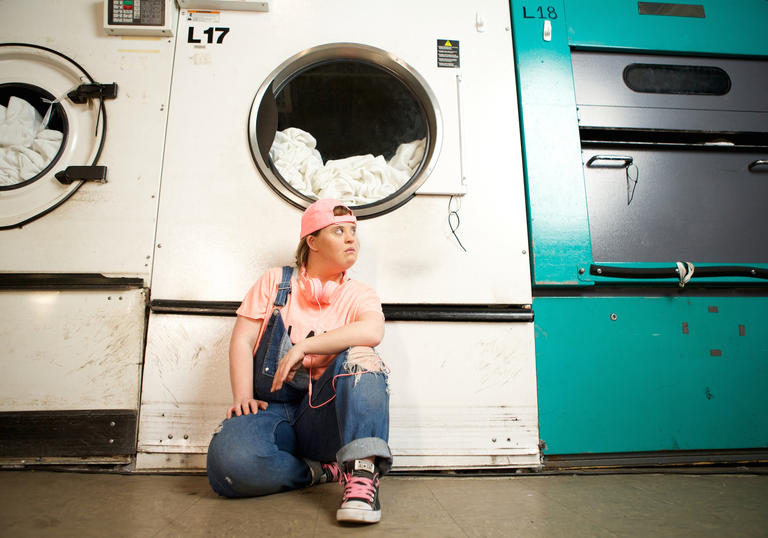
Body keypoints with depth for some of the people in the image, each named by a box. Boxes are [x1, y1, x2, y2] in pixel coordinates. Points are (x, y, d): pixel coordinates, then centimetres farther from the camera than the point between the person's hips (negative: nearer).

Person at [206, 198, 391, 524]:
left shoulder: (358, 295, 7)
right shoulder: (275, 281, 10)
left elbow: (373, 331, -17)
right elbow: (242, 341, 4)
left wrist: (303, 345, -22)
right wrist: (242, 396, -11)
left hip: (323, 414, 0)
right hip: (270, 409, 0)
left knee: (360, 357, -28)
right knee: (229, 462, -31)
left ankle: (362, 474, -32)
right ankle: (324, 471, -9)